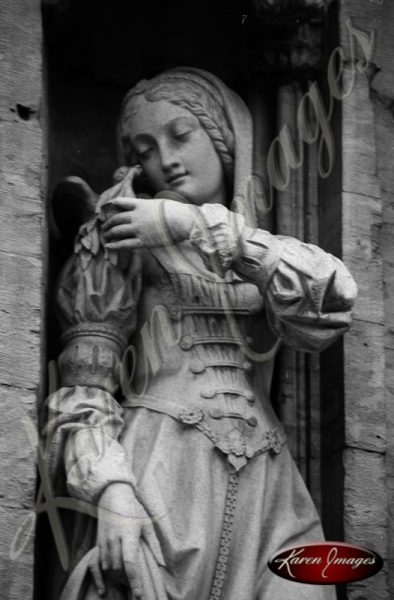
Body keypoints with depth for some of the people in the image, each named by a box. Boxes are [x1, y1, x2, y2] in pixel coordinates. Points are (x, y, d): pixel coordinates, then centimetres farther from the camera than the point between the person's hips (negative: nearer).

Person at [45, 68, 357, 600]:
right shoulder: (124, 232, 7)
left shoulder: (263, 249, 18)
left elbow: (332, 299, -5)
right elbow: (85, 380, -1)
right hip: (162, 471, -3)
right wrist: (110, 486, -17)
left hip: (263, 480, 3)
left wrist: (199, 227, -9)